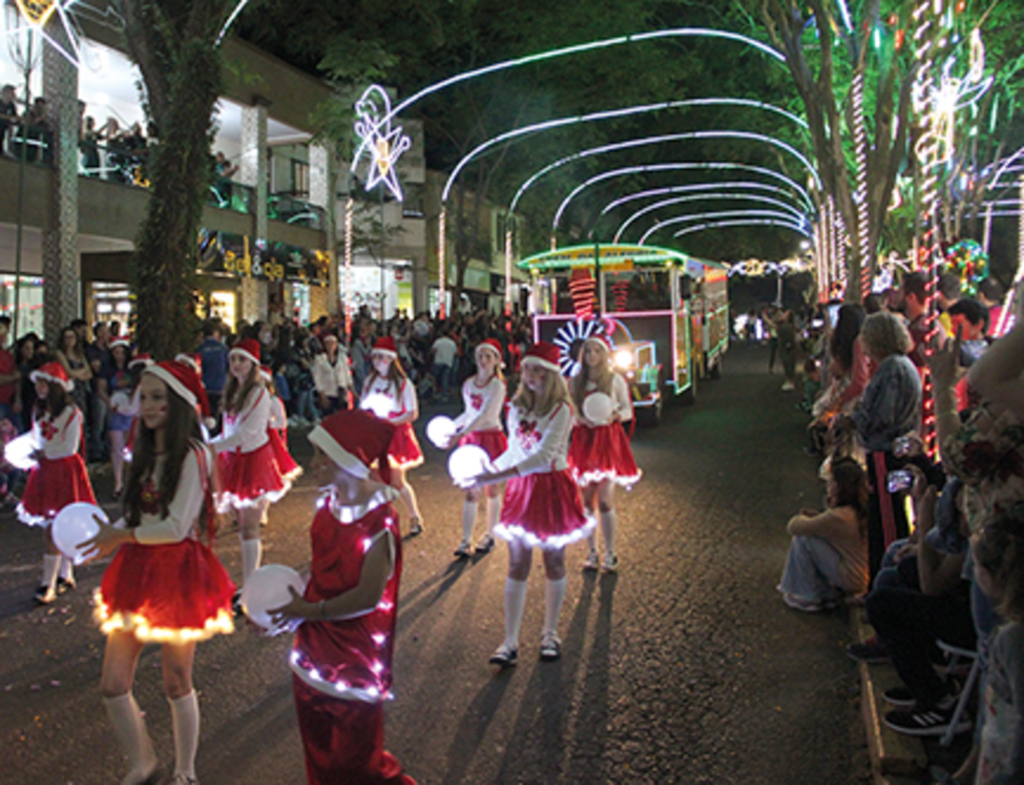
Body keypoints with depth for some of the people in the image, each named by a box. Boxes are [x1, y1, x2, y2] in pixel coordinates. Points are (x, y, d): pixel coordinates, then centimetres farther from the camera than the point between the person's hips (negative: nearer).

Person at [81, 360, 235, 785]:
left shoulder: (192, 455, -14)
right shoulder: (147, 452, 11)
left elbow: (176, 527, -18)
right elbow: (140, 516, 14)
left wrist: (120, 536, -8)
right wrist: (109, 536, -4)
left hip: (177, 573, -7)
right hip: (138, 572, 7)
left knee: (176, 685, 9)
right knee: (113, 686, 7)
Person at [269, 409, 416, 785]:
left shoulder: (378, 519, -23)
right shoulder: (327, 504, -2)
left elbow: (368, 597, -23)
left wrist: (310, 611, -16)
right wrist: (293, 600, -5)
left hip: (355, 652, -7)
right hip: (316, 649, 7)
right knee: (319, 754, 22)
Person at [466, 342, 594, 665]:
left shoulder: (561, 409, -12)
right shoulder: (517, 407, 6)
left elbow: (544, 457, -22)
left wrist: (494, 478, -27)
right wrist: (485, 470, -3)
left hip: (552, 486, -4)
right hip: (521, 487, 4)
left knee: (554, 563, 8)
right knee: (517, 565, 2)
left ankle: (550, 634, 24)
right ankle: (510, 642, 6)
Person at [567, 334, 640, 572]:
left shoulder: (615, 380, 1)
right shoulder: (576, 382, 8)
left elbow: (628, 411, 4)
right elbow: (570, 413, 10)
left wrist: (614, 415, -16)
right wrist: (582, 419, -11)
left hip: (608, 439, -3)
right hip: (584, 440, 3)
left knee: (605, 500, -8)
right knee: (587, 500, 4)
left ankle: (610, 553, 4)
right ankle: (592, 552, 15)